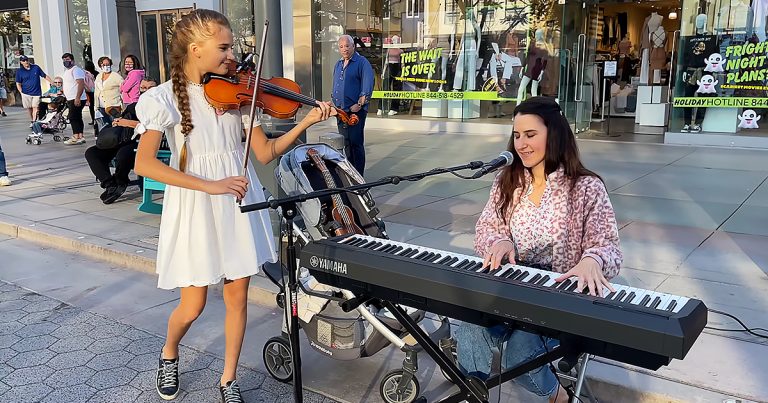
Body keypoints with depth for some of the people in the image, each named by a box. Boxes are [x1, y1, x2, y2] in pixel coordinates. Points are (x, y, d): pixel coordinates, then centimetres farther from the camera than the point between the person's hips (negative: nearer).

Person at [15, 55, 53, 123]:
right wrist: (21, 93, -3)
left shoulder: (36, 67, 5)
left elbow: (45, 76, 11)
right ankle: (31, 121, 18)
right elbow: (18, 84, 6)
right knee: (29, 108, 5)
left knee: (35, 108, -9)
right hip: (26, 93, 1)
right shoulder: (19, 71, 3)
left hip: (37, 93, 0)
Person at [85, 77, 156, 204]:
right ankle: (111, 185, -19)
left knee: (123, 153, -39)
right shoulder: (132, 106, 29)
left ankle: (120, 183, -9)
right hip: (121, 143, 7)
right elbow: (116, 123, 31)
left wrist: (128, 123, -9)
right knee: (91, 152, -10)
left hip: (139, 142, -7)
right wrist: (116, 122, 6)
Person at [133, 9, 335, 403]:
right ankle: (169, 353, 40)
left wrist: (305, 123, -13)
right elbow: (144, 164, -16)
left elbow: (265, 153, 0)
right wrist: (210, 185, -23)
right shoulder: (165, 97, -8)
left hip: (237, 203, 3)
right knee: (193, 305, 5)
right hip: (195, 207, -3)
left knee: (237, 297, 8)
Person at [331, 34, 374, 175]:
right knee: (345, 143, 12)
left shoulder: (362, 62, -6)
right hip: (341, 111, 7)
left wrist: (359, 104, -17)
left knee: (356, 143, -5)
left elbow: (367, 86, -13)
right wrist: (334, 102, 15)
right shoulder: (338, 64, 17)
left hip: (355, 111, -7)